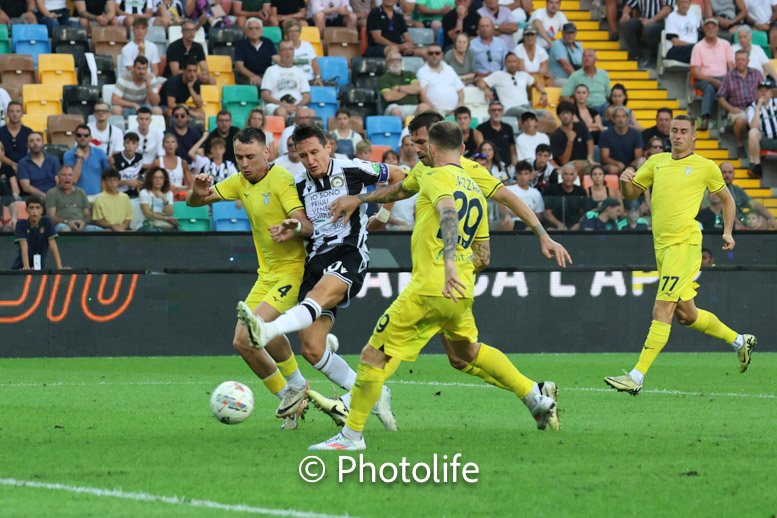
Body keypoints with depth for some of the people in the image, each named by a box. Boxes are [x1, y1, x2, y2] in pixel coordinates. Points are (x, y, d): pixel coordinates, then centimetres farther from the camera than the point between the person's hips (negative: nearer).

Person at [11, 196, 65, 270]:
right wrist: (26, 267, -30)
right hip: (21, 268, 0)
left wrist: (59, 267, -17)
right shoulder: (21, 224, -6)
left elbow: (53, 246, -7)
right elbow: (24, 247, -16)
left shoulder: (46, 221, -2)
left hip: (40, 267, 0)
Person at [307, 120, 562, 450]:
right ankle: (536, 396, 34)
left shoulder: (436, 178, -4)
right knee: (468, 351, 33)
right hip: (463, 293, 8)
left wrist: (448, 262, -38)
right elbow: (484, 256, 19)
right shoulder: (475, 192, 18)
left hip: (429, 290, -8)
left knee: (374, 356, -2)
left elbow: (448, 213, -25)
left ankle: (352, 435, -2)